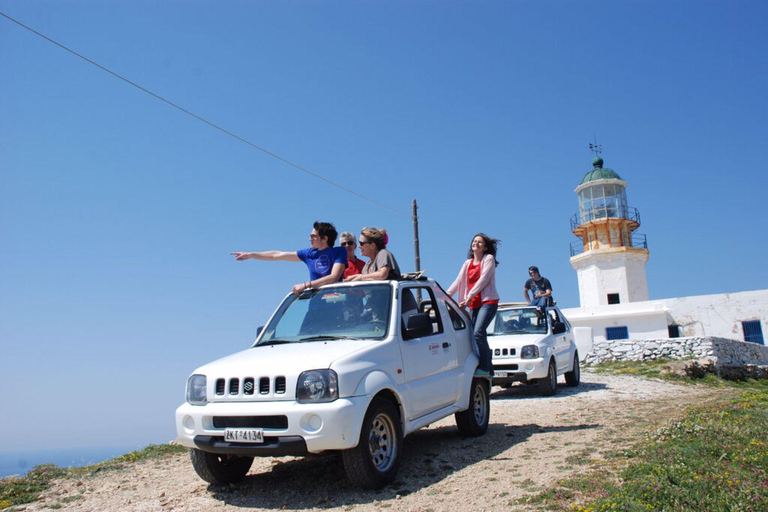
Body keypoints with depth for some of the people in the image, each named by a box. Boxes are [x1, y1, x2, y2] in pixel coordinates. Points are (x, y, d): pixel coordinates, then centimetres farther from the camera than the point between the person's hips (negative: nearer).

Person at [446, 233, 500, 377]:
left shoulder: (489, 259, 2)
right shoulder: (468, 263, 19)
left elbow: (483, 279, -11)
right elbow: (458, 282, 14)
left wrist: (469, 296, -20)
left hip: (488, 301, -6)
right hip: (474, 304, 6)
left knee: (478, 333, -21)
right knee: (480, 336, 1)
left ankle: (484, 367, -16)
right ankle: (489, 369, 7)